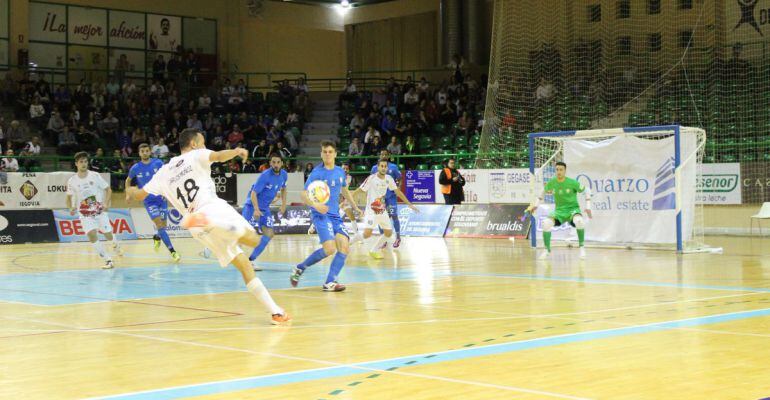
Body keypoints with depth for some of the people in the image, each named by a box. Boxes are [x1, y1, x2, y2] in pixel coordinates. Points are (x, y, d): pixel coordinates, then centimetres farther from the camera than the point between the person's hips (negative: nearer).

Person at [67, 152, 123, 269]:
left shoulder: (95, 176, -8)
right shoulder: (72, 181, -5)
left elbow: (108, 189, -2)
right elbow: (69, 197, 8)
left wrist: (106, 203, -17)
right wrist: (71, 208, -12)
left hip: (100, 211, 0)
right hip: (85, 214, 0)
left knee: (108, 235, 5)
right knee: (92, 235, -19)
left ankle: (116, 245, 43)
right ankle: (108, 260, -10)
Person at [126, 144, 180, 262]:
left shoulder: (158, 163, -4)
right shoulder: (136, 168, -3)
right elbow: (128, 180, 15)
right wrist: (128, 194, 4)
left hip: (161, 198, 2)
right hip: (149, 200, -2)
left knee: (163, 224, 7)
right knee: (159, 223, -16)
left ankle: (157, 238, 43)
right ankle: (172, 251, -19)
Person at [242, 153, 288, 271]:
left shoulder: (284, 175, 0)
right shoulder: (265, 176, -21)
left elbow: (283, 188, 21)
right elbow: (253, 193, -23)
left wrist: (283, 203, 13)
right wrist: (256, 209, -35)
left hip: (265, 208, 7)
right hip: (252, 205, -7)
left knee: (269, 234, -4)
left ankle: (251, 260, 2)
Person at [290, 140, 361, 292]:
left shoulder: (340, 172, 11)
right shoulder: (316, 173, -7)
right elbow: (304, 195, -11)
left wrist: (355, 207, 30)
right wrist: (315, 205, -29)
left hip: (336, 216, 6)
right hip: (321, 215, -6)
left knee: (344, 247, -12)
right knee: (329, 249, -20)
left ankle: (330, 282, -8)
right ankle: (299, 268, 0)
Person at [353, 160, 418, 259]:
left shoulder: (389, 179, -1)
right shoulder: (371, 178, -17)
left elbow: (397, 192, 9)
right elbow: (359, 190, -14)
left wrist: (410, 204, 9)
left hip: (382, 211, 6)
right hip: (371, 211, -6)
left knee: (388, 233, 5)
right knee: (367, 234, -21)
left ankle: (374, 250, 20)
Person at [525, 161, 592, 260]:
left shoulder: (572, 183, -14)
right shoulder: (551, 183, -5)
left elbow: (587, 191, 0)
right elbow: (543, 193, 15)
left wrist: (588, 207, -5)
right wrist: (534, 205, 7)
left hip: (573, 209, -3)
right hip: (559, 211, 3)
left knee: (579, 221, -37)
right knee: (546, 223, -26)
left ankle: (581, 247, -14)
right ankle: (547, 250, -4)